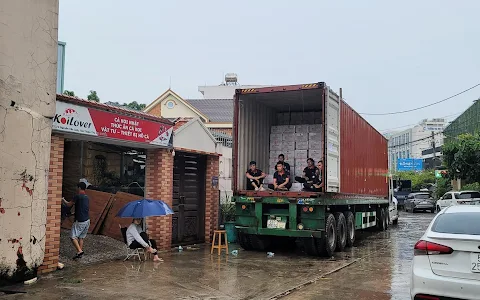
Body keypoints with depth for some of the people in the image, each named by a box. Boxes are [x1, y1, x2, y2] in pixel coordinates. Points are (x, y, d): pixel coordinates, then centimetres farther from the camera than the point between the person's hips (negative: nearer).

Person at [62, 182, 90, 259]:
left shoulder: (78, 196, -12)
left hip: (80, 221, -8)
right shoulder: (87, 198, 12)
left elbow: (69, 205, -2)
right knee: (81, 238, 14)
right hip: (87, 220, 8)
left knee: (73, 237, -4)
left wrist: (63, 200, 17)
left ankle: (79, 251, -17)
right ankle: (80, 253, 13)